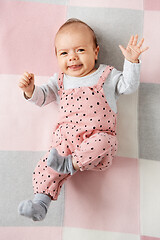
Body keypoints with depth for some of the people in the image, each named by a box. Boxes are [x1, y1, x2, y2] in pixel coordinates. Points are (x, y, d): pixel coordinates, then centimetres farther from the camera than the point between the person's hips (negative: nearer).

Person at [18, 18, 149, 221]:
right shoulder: (60, 80, 18)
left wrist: (131, 62, -7)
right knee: (46, 167, -14)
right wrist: (30, 90, -3)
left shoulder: (106, 75, 12)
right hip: (66, 138, 3)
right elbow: (42, 96, 19)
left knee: (103, 143, -36)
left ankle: (71, 164, -26)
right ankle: (41, 201, -8)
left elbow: (128, 86, 6)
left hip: (98, 136, -2)